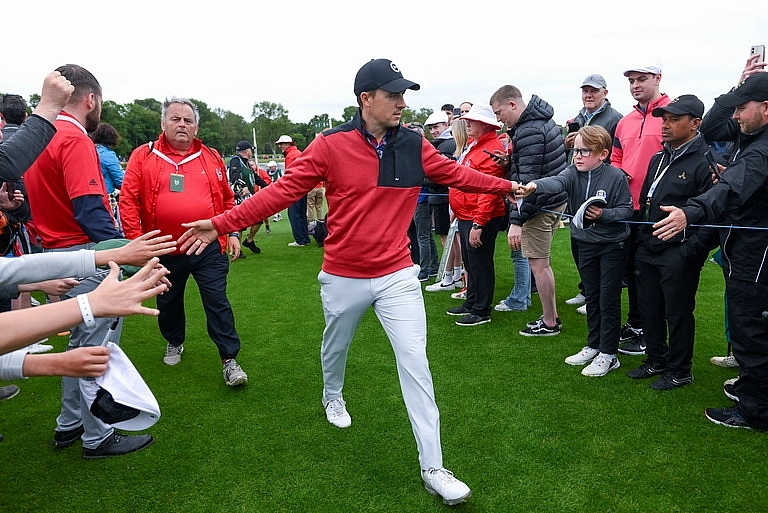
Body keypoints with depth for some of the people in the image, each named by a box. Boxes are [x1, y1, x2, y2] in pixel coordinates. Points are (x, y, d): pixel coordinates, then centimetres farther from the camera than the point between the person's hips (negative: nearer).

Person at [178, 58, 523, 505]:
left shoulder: (415, 146, -1)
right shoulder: (332, 145, -12)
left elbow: (458, 175, 11)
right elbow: (283, 190, -13)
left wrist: (508, 186, 16)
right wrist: (222, 223, -18)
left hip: (398, 276, 1)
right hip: (344, 278, -1)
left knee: (415, 362, -2)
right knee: (336, 348, 23)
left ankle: (433, 469, 8)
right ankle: (333, 397, 58)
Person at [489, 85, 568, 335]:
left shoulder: (529, 132, -21)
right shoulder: (543, 119, 12)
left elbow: (529, 181, -25)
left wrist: (517, 220, -25)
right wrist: (511, 162, 4)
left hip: (540, 205, -10)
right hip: (556, 199, 10)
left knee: (538, 264, 0)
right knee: (541, 263, 18)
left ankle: (549, 323, 13)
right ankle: (551, 316, 28)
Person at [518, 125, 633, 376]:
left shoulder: (615, 176, -14)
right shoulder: (573, 173, -4)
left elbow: (627, 209, -9)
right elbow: (557, 182, -26)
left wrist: (604, 214, -27)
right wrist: (535, 185, -47)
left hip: (612, 245, -5)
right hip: (585, 244, 5)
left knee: (608, 299, 1)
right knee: (592, 297, 15)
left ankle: (608, 354, 12)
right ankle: (593, 345, 30)